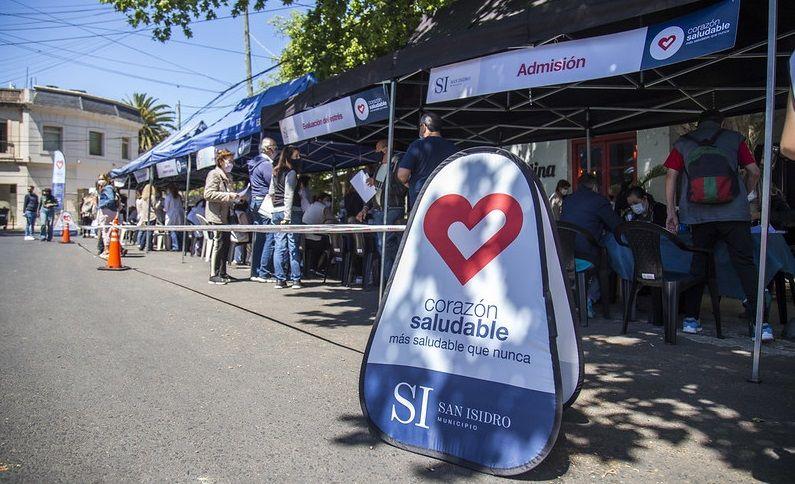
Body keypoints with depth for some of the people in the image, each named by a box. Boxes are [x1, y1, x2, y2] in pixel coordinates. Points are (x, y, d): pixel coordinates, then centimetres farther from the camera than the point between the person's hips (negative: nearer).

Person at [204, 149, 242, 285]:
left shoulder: (227, 177, 20)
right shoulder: (214, 174, -7)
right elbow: (208, 194, -18)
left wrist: (235, 197, 11)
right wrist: (228, 196, -20)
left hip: (225, 216, 9)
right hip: (216, 215, -9)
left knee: (226, 244, 9)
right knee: (218, 244, -8)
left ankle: (222, 273, 17)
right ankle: (214, 275, -3)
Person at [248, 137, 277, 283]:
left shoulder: (254, 164, 18)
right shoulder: (266, 165, -13)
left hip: (255, 203, 10)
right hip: (265, 204, -10)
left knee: (259, 239, 12)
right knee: (270, 239, -7)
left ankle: (255, 272, 14)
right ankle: (264, 273, -7)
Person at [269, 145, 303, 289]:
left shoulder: (276, 172, 15)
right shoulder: (291, 172, -8)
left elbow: (271, 192, 19)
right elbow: (289, 196, -15)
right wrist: (287, 216, -18)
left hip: (276, 212, 7)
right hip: (290, 212, -7)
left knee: (279, 246, 6)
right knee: (293, 246, -2)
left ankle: (280, 279, 7)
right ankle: (296, 279, 1)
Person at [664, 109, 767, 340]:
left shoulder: (683, 143, 12)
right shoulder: (734, 138, 11)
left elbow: (671, 176, 5)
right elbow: (754, 172, 10)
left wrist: (671, 211, 7)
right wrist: (747, 194, 28)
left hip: (699, 215, 1)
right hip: (735, 213, -1)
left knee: (698, 264, 11)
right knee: (746, 265, 1)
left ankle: (690, 319, 13)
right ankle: (761, 323, -3)